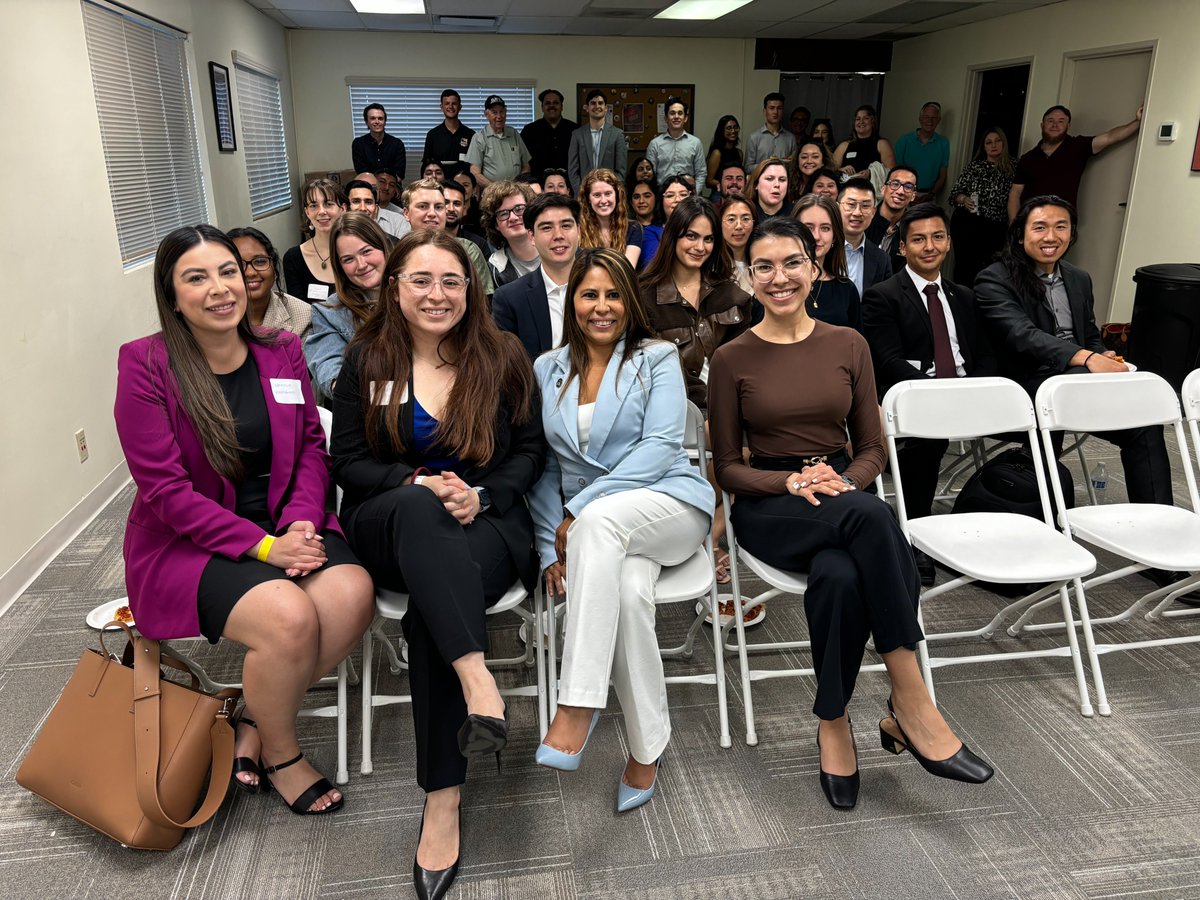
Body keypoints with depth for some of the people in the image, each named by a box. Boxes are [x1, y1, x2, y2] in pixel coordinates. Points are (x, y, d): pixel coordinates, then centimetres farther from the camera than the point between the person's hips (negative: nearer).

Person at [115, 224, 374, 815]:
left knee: (353, 592, -25)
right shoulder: (145, 365, -9)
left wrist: (300, 522, -13)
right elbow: (165, 489, -13)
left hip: (285, 527, 4)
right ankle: (279, 755, 2)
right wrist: (262, 546, -19)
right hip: (186, 544, -4)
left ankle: (252, 720, 0)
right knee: (289, 616, -30)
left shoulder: (282, 351, 5)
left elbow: (311, 446, 6)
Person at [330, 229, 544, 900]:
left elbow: (531, 450, 6)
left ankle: (444, 800, -25)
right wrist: (417, 484, -13)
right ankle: (478, 681, -47)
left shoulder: (502, 356, 7)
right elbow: (347, 462, 5)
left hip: (486, 521, 0)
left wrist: (482, 494, -12)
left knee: (429, 609, -32)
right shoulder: (367, 361, 8)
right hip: (389, 527, 1)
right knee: (417, 508, -38)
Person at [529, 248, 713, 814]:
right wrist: (552, 547, -3)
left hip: (669, 502, -2)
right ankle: (647, 747, -16)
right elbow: (544, 469, 11)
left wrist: (581, 508, -18)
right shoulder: (548, 370, 14)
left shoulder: (656, 358, 5)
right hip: (591, 529, 3)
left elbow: (661, 446, -9)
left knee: (601, 519, -38)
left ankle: (577, 707, -36)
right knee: (629, 592, -33)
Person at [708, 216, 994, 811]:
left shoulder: (848, 344, 8)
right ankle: (911, 702, -27)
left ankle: (833, 724, -16)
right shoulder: (732, 359, 2)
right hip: (768, 509, -2)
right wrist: (792, 481, -17)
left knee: (840, 576, -37)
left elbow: (872, 449, 10)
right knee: (868, 515, -37)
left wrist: (842, 482, -13)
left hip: (843, 494, 2)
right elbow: (727, 467, 2)